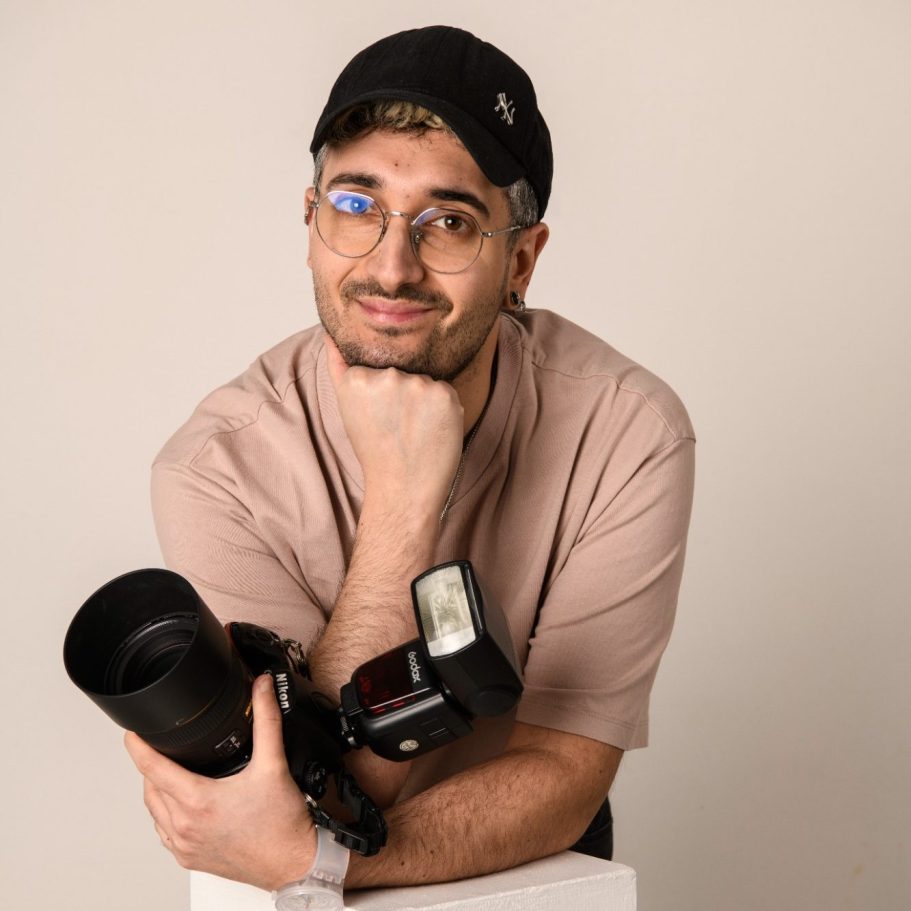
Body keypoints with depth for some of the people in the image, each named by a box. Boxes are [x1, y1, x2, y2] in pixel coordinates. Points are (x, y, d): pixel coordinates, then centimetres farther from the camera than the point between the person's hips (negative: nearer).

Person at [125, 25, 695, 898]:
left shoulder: (626, 432, -17)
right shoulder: (216, 466, -18)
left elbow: (562, 776, -17)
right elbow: (346, 792, -20)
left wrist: (305, 853, -32)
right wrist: (403, 496, -30)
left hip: (539, 858, 2)